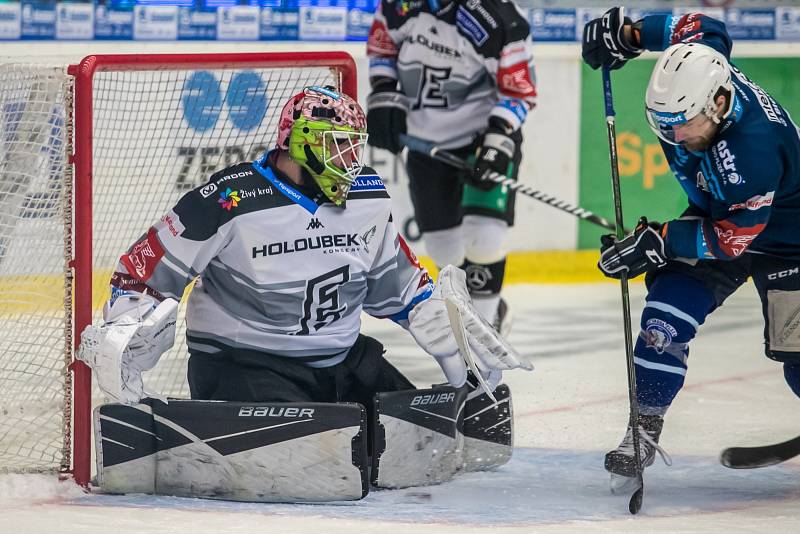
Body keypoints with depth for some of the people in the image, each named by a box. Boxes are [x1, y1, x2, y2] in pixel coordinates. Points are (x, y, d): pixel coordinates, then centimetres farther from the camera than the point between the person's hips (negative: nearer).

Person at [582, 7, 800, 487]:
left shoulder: (754, 149, -41)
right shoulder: (695, 67, -23)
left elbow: (733, 236, -31)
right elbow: (702, 27, 1)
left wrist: (659, 242, -33)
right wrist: (628, 32, -3)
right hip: (716, 214, 6)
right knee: (666, 316, -10)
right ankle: (644, 428, -4)